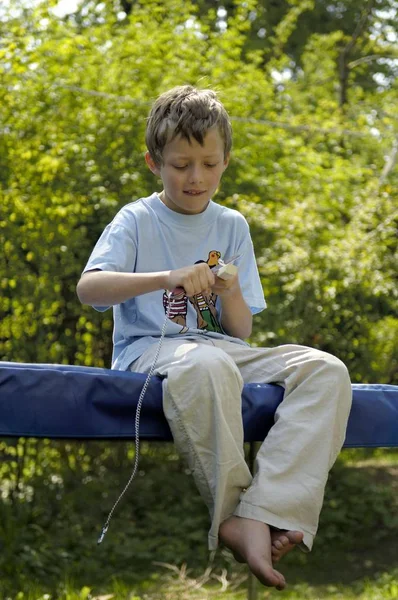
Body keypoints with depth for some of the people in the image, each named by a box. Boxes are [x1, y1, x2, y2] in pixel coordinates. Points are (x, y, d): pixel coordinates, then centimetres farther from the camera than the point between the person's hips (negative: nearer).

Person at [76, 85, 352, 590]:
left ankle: (260, 518, -38)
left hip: (222, 349, 5)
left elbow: (242, 331, 12)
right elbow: (88, 288, -14)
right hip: (150, 347, -5)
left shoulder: (233, 226, 15)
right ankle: (234, 516, -27)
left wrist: (231, 294, -12)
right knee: (207, 367, -43)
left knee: (326, 370, -22)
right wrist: (166, 278, -28)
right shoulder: (137, 220, 4)